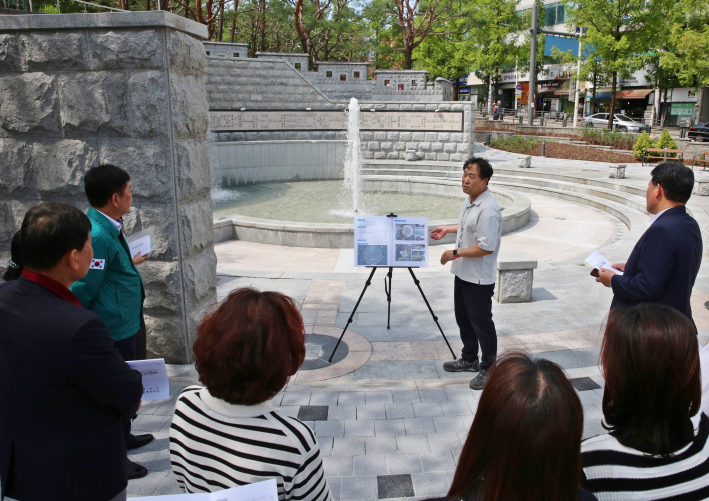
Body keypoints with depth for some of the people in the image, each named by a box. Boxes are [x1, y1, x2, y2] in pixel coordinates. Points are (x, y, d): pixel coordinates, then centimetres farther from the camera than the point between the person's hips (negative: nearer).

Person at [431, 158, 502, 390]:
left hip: (479, 279, -10)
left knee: (481, 323, 3)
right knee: (463, 319, 21)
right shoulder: (470, 200, 6)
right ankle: (469, 359, 38)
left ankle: (489, 370, 19)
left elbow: (486, 247, -28)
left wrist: (456, 253, -22)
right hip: (463, 273, 10)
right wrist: (448, 229, 17)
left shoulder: (488, 210, -25)